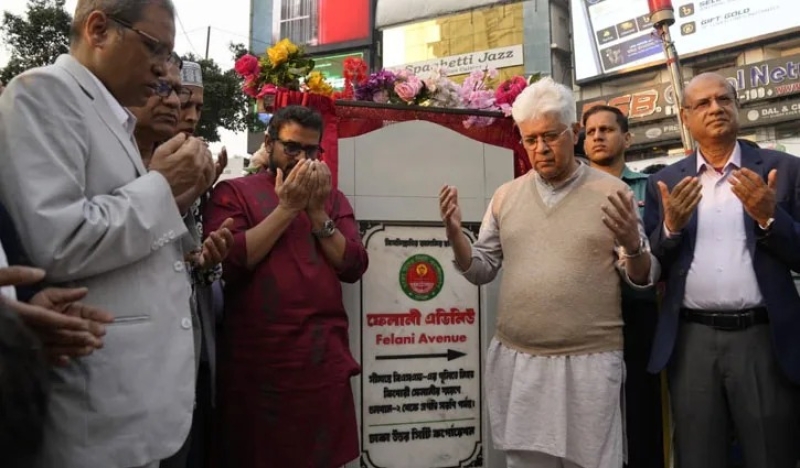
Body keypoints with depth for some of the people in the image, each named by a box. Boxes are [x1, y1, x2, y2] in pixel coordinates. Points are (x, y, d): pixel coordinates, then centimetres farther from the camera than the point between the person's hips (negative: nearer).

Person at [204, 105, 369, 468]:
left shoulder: (332, 198, 13)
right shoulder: (233, 192, 3)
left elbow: (353, 267, 3)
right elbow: (228, 263, -13)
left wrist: (317, 212, -7)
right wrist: (287, 208, -10)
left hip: (325, 358, 4)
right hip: (258, 360, -3)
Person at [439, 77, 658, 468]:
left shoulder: (613, 193, -2)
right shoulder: (506, 195, 6)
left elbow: (642, 279, 0)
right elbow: (482, 270, 8)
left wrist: (633, 245, -21)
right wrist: (455, 235, -9)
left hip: (589, 361, -2)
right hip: (515, 360, 3)